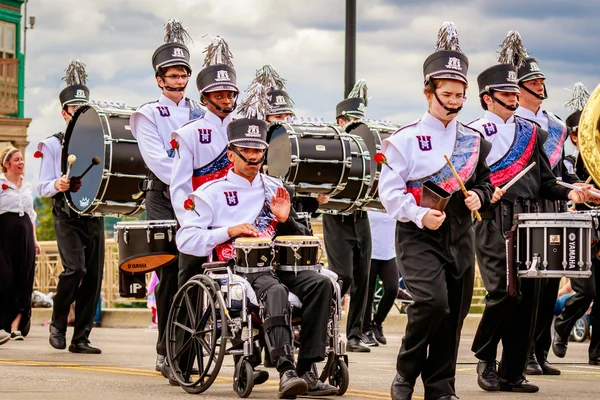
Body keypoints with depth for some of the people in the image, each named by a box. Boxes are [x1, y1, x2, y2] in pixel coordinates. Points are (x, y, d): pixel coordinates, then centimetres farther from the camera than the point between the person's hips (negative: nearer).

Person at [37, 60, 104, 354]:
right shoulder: (53, 145, 3)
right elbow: (42, 188, 0)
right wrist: (57, 185, -22)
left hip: (94, 216, 4)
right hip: (67, 216, -4)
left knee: (94, 276, 0)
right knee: (75, 268, -21)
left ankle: (81, 338, 7)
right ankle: (58, 324, -1)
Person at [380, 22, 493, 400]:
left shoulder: (474, 140, 10)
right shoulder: (405, 138, -4)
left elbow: (487, 180, 22)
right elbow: (389, 190, -7)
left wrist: (480, 195, -1)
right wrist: (420, 216, -20)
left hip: (460, 236, 5)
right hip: (418, 235, -5)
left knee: (454, 313, 5)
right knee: (433, 302, -22)